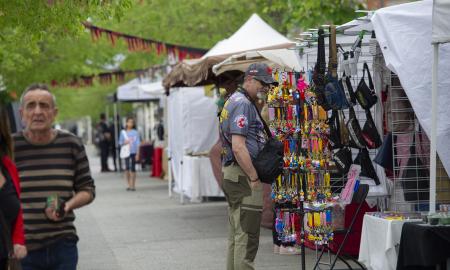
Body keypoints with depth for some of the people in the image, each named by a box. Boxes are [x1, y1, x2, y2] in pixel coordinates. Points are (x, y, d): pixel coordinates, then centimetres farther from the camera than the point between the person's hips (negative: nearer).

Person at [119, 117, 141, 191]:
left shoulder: (135, 132, 3)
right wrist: (124, 142, -12)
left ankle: (133, 185, 3)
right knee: (127, 168, -4)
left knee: (133, 169, -2)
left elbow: (138, 144, 2)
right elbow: (120, 142, 11)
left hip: (134, 152, -1)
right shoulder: (123, 132, 5)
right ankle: (129, 185, 7)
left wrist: (137, 154, -4)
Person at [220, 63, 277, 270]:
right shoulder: (243, 104, -14)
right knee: (247, 236, -10)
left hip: (231, 175, 11)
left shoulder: (235, 101, 19)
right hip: (243, 175, -11)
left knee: (236, 235, 14)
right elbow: (238, 147, -23)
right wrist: (254, 178, -18)